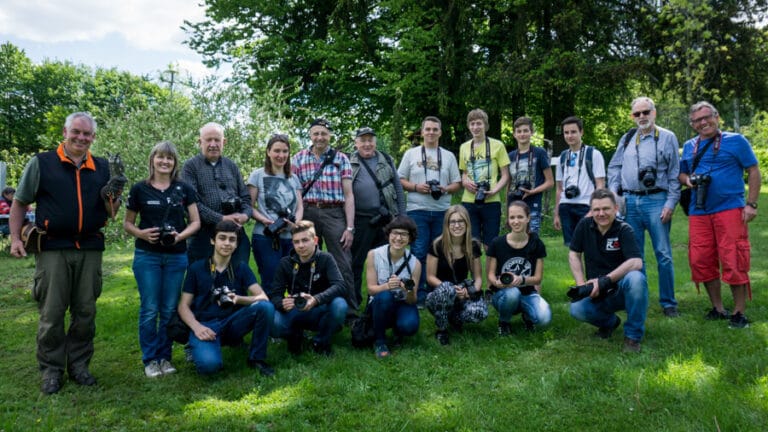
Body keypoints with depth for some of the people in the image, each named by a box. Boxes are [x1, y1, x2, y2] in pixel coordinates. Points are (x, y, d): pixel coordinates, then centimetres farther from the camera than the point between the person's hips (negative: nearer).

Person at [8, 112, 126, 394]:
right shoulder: (41, 163, 1)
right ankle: (51, 369, 17)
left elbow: (110, 214, 12)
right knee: (51, 313, 3)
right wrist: (15, 238, -2)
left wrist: (113, 195, -9)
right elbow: (20, 203, 6)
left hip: (90, 249, 3)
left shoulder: (102, 168, 9)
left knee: (85, 312, 9)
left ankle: (79, 364, 23)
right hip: (53, 249, -2)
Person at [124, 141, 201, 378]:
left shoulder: (184, 189, 4)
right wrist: (141, 233, -13)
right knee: (149, 309, 1)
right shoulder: (139, 189, 1)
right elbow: (127, 223, 7)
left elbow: (196, 222, 5)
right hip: (147, 256, -1)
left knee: (170, 310, 7)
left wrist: (181, 235, -13)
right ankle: (150, 359, 14)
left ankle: (165, 357, 20)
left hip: (176, 256, 2)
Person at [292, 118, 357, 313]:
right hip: (307, 213, 2)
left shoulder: (341, 158, 5)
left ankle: (351, 311, 7)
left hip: (334, 213, -1)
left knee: (343, 265, -3)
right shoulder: (299, 158, 8)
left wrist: (350, 227, -5)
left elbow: (348, 195, 2)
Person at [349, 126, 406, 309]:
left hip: (387, 218, 3)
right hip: (361, 220, -2)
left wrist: (402, 216, 6)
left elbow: (398, 187, 12)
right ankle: (353, 301, 17)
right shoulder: (349, 163, 3)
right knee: (356, 262, 5)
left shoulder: (386, 160, 11)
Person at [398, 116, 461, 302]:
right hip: (417, 211, -2)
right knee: (419, 253, -5)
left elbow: (457, 184, 12)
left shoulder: (449, 156, 13)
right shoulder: (411, 154, 8)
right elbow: (400, 180, 7)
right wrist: (416, 187, -11)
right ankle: (419, 295, 2)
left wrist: (445, 189, -9)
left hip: (442, 212, 2)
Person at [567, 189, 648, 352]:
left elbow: (636, 262, -26)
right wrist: (582, 284, -7)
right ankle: (609, 322, 11)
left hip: (621, 289, -3)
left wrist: (604, 281, -29)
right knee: (577, 309, -27)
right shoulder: (584, 225, -3)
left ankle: (633, 336, -16)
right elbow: (573, 254, 5)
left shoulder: (624, 230, -12)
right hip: (596, 293, 3)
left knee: (636, 278, -36)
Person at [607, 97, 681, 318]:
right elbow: (614, 167, 16)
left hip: (656, 201, -4)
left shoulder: (667, 138, 2)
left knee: (663, 254, -3)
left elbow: (675, 174, -1)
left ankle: (668, 303, 7)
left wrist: (670, 203, -8)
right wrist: (613, 194, 3)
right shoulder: (626, 139, 14)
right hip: (629, 202, 4)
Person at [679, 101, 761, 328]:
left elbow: (753, 171, 2)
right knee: (701, 261, 4)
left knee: (734, 261, -6)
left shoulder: (736, 141, 3)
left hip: (730, 209, -4)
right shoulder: (689, 147, 15)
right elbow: (681, 173, 24)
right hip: (698, 212, 5)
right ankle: (718, 308, 20)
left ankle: (739, 313, 7)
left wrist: (751, 204, -6)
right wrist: (688, 180, -1)